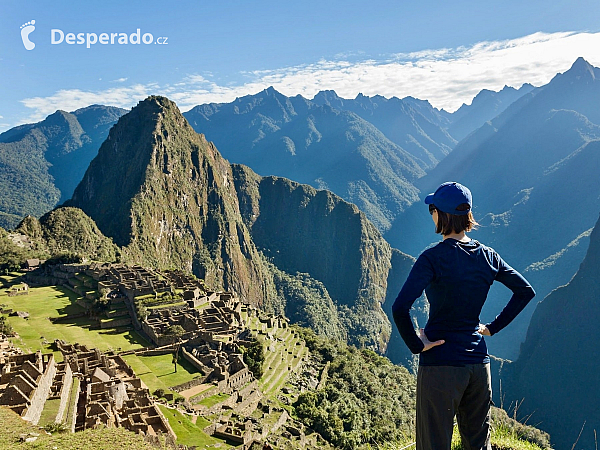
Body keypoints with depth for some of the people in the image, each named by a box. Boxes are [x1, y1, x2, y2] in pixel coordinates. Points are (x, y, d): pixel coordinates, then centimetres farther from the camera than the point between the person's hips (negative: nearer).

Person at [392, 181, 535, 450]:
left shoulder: (433, 258, -16)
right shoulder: (487, 256, 1)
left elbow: (400, 308, -27)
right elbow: (526, 291, 13)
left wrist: (417, 346, -13)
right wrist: (492, 327, 13)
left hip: (440, 364, -6)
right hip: (479, 361, 6)